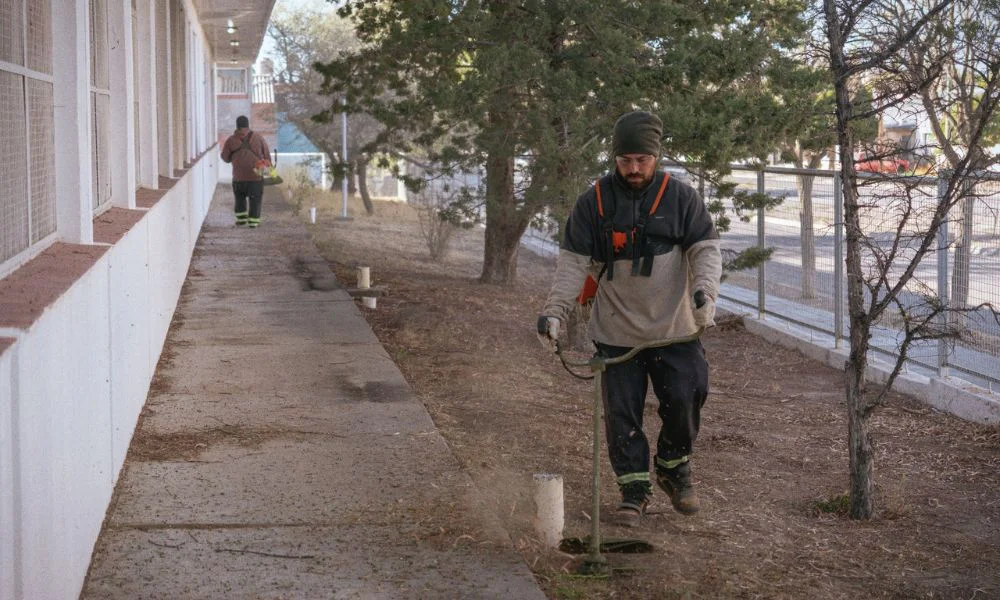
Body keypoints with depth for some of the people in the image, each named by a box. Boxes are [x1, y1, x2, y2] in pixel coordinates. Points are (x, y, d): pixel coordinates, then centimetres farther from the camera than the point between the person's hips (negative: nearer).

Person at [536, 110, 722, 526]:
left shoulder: (681, 197, -1)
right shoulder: (593, 202, -2)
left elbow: (706, 250, -1)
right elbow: (573, 263, -2)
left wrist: (704, 290, -20)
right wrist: (554, 311, -14)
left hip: (674, 329, 0)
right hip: (616, 332, 0)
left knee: (684, 401, -2)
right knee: (622, 414, 2)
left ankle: (674, 468, 24)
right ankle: (634, 487, 17)